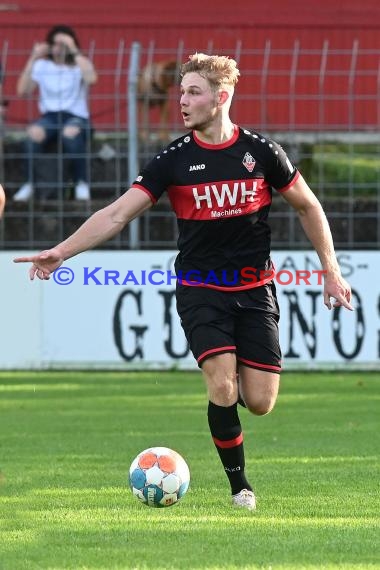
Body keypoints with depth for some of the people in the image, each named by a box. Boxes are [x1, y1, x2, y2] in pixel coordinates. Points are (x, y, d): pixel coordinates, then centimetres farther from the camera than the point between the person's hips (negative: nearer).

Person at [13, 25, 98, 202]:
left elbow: (91, 79, -18)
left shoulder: (80, 64, 7)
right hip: (49, 116, 1)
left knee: (71, 132, -40)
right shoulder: (42, 65, 12)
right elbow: (22, 91, -2)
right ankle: (28, 184, -23)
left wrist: (74, 51, -15)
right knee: (35, 132, -36)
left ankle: (81, 184, -26)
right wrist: (32, 59, -5)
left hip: (76, 117, -1)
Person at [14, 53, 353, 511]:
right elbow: (116, 215, -10)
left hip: (255, 289, 1)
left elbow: (307, 207, 9)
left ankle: (234, 387, 32)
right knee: (221, 386, -19)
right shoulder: (173, 160, -6)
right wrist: (61, 251, -22)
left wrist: (331, 271, 8)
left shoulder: (261, 151, -4)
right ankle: (239, 484, 0)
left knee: (259, 402, -6)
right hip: (199, 290, -1)